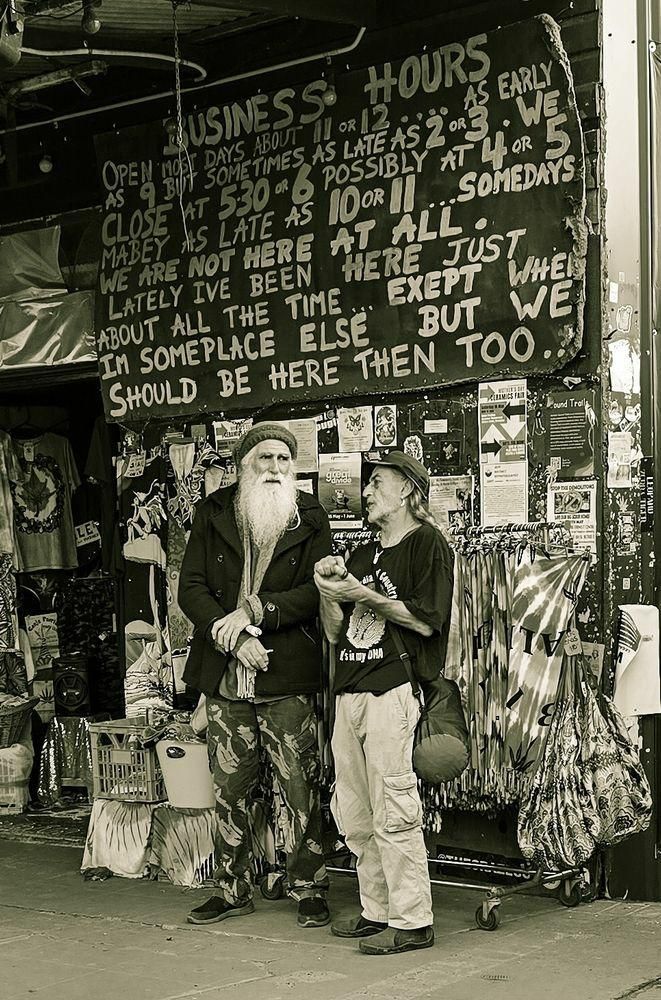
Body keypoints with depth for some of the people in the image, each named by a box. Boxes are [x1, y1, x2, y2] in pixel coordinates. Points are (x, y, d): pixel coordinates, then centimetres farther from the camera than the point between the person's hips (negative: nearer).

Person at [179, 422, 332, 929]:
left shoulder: (310, 519, 2)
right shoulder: (214, 513, 7)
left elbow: (316, 591, -6)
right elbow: (191, 587, 1)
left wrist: (253, 611, -16)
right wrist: (234, 637, -12)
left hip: (287, 677, -2)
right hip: (225, 677, 2)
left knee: (301, 788, 0)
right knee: (229, 789, 10)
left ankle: (310, 890, 11)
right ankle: (234, 890, 21)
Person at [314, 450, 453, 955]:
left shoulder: (427, 544, 0)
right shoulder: (364, 554, 24)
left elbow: (426, 621, -10)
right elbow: (336, 632, 22)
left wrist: (363, 594, -11)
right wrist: (329, 592, 4)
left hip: (392, 690, -8)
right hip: (349, 692, 8)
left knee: (394, 813, -10)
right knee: (353, 814, 8)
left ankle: (412, 922, -5)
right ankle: (377, 911, 16)